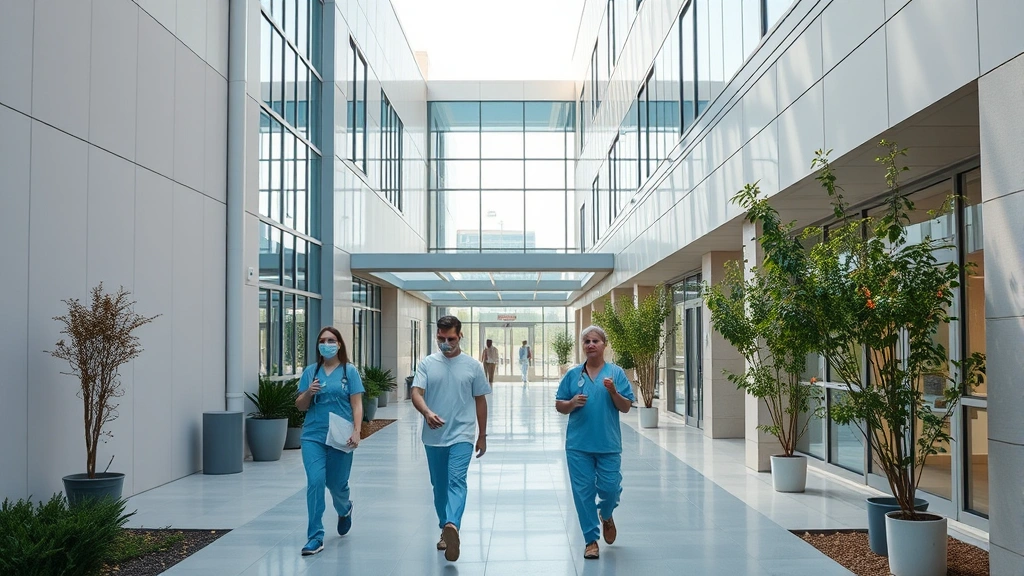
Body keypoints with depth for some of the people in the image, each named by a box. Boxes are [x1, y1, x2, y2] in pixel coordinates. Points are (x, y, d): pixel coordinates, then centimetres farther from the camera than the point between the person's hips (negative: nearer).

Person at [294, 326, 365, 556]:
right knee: (315, 482, -10)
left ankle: (345, 510, 45)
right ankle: (315, 537, -2)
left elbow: (356, 405, -4)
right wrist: (308, 392, -12)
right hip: (313, 436, 1)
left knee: (336, 484, 10)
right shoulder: (310, 371, 6)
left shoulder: (349, 371, 0)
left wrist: (356, 432, -16)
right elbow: (300, 406, 8)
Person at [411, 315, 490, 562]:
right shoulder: (427, 363, 1)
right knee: (439, 486, 13)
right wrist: (427, 413, -31)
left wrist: (482, 435, 10)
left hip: (461, 436, -2)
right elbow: (416, 393, -10)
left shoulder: (472, 366, 1)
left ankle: (452, 525, -34)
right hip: (434, 437, 2)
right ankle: (446, 529, 27)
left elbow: (480, 401, 8)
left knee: (456, 481, -19)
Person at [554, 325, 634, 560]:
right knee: (583, 491, 2)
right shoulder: (573, 374, 5)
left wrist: (613, 392, -17)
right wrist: (572, 403, -12)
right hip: (579, 445, 1)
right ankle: (591, 539, 15)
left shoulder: (616, 373, 1)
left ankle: (606, 515, 36)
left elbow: (626, 408, 0)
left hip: (608, 444, -1)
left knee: (610, 488, 1)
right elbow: (559, 406, 8)